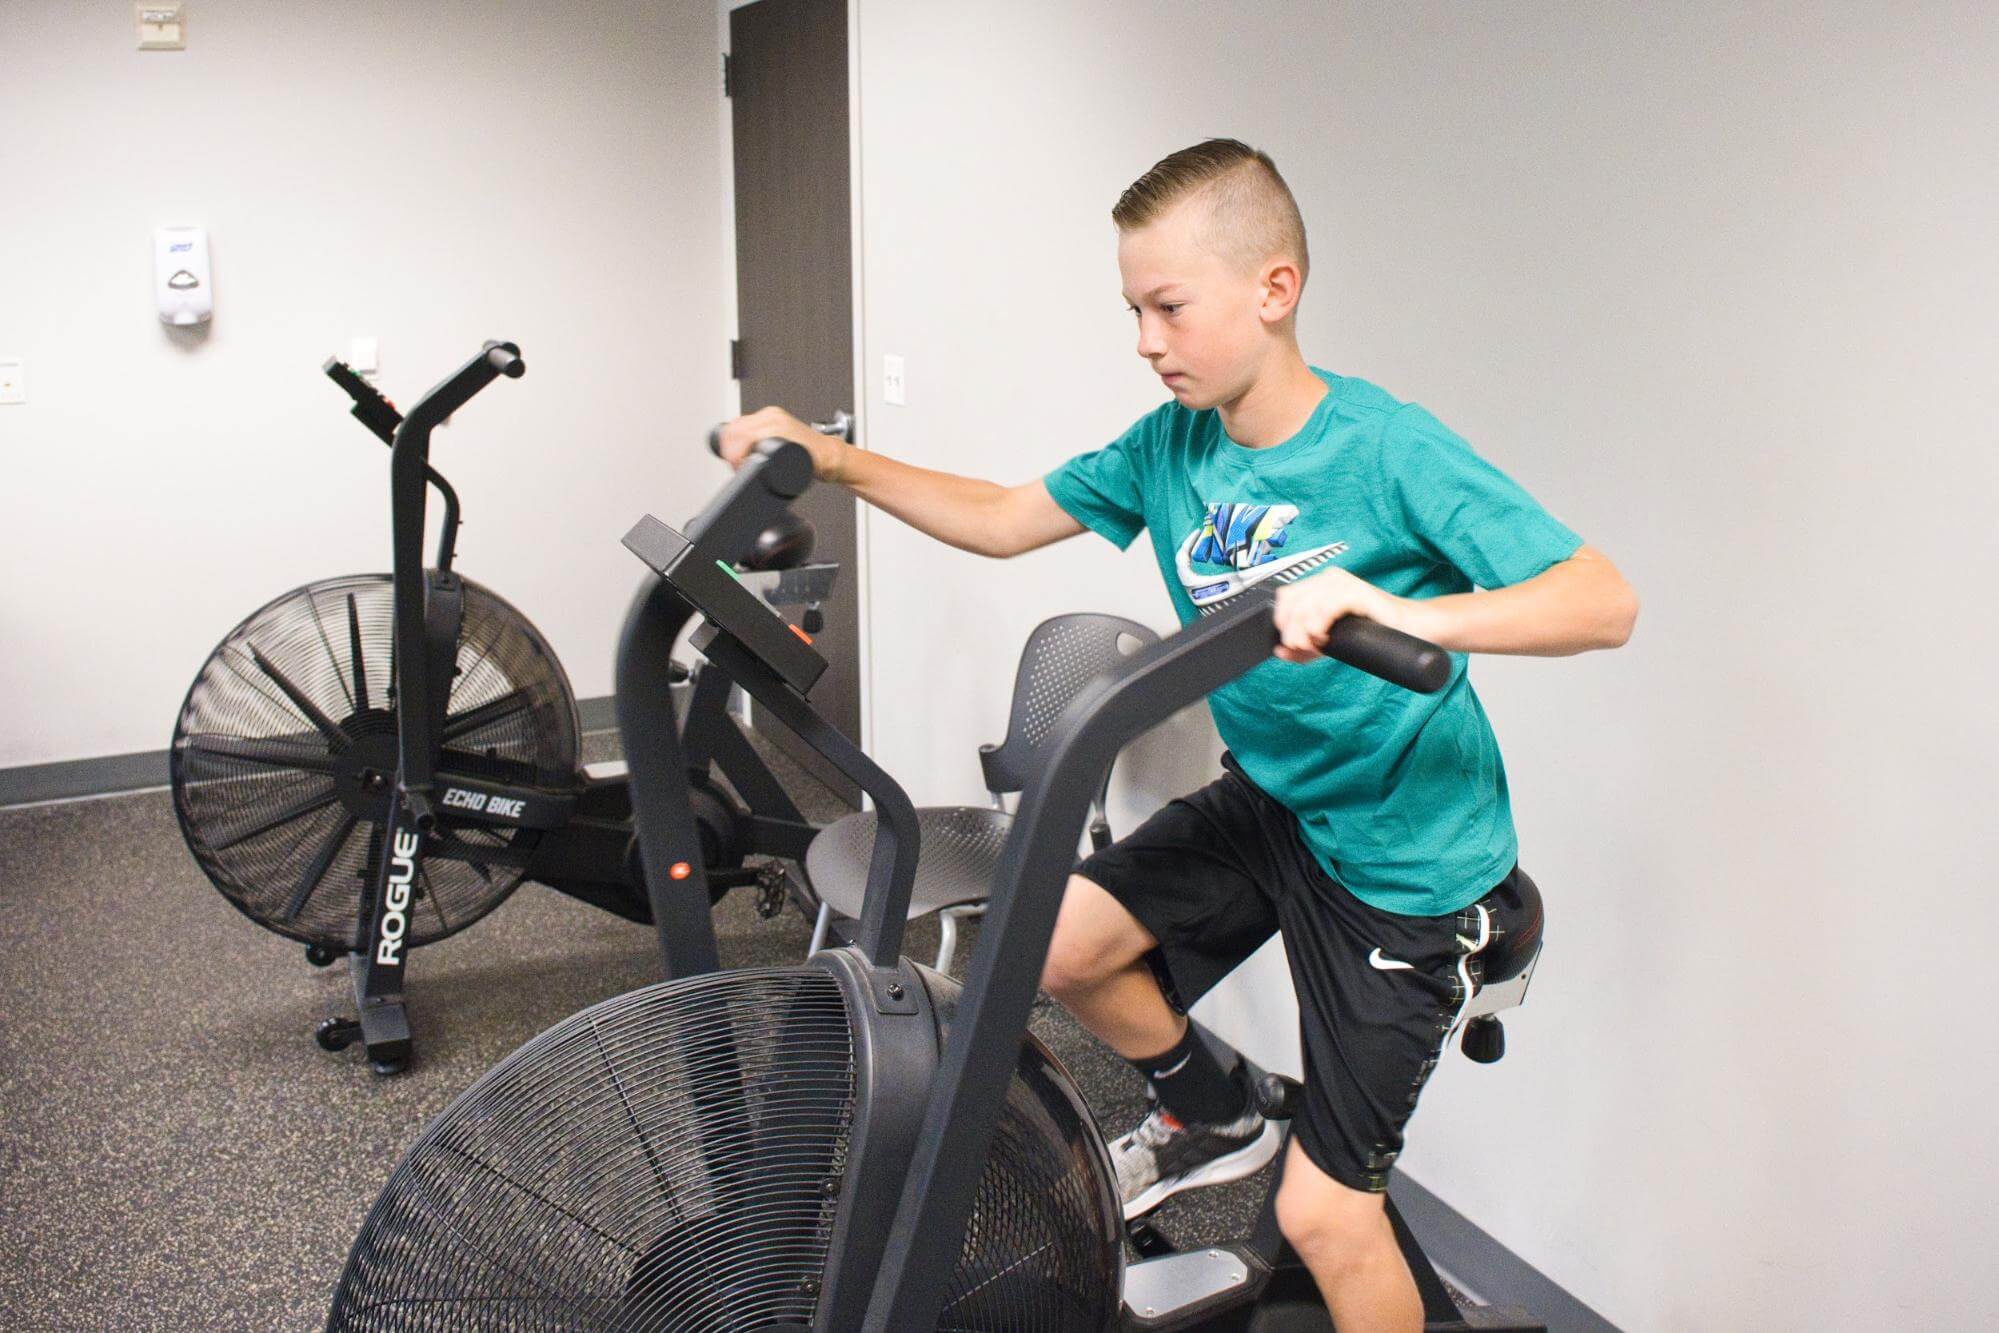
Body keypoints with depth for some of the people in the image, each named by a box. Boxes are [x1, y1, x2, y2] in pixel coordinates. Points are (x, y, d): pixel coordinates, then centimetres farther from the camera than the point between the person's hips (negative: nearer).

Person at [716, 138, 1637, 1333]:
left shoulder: (1388, 452, -24)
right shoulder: (1169, 448, -5)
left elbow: (1605, 601, -31)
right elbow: (1002, 519, 6)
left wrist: (1405, 614, -49)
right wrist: (828, 457, -5)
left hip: (1406, 861, -6)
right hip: (1269, 801, 6)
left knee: (1325, 1212, -3)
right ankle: (1214, 1117, 24)